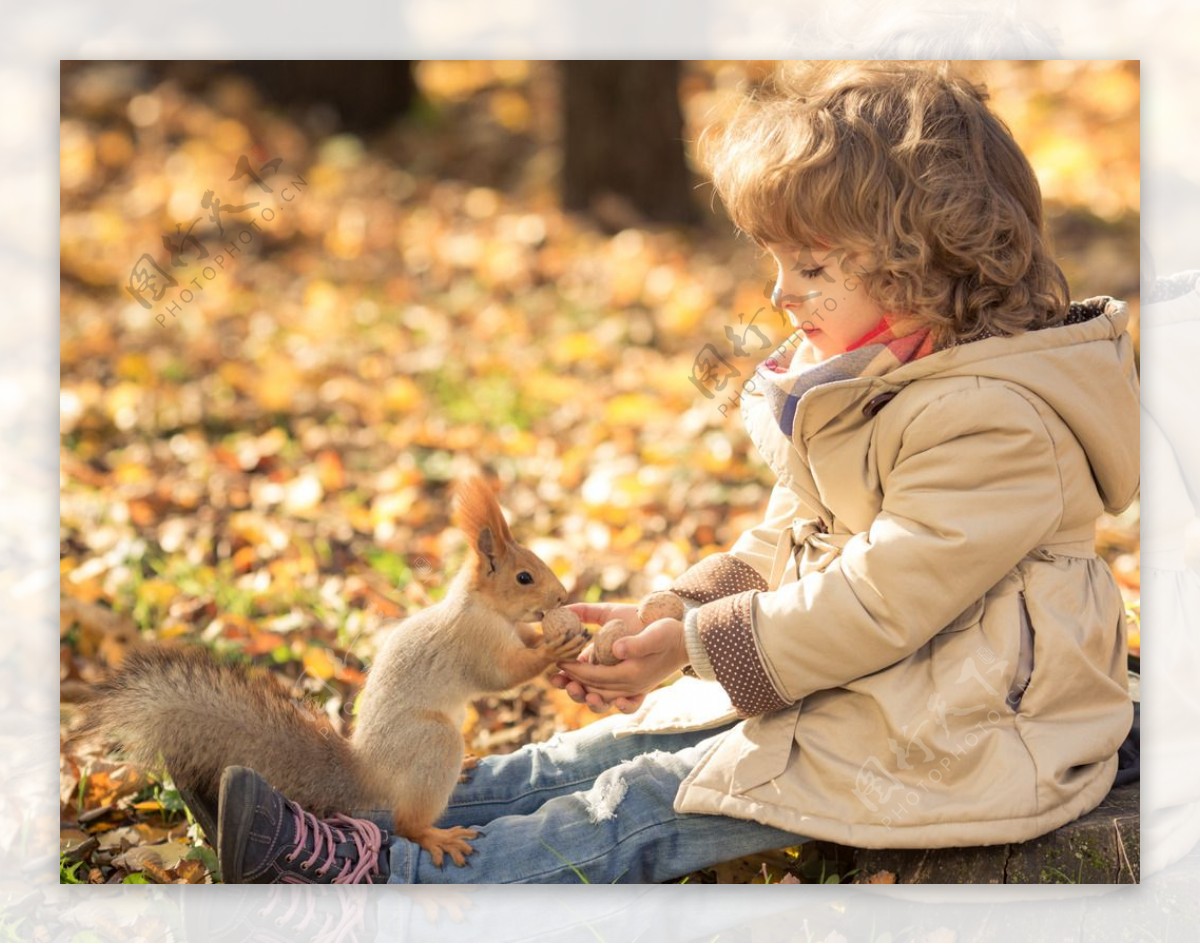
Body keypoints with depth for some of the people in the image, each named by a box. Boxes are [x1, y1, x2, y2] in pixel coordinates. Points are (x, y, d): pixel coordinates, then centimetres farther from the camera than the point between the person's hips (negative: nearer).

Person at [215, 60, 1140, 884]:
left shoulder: (994, 422, -23)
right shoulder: (852, 375, 10)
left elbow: (878, 600, -25)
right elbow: (787, 542, 14)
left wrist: (697, 645, -18)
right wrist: (681, 614, -2)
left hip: (948, 742, -9)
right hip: (850, 688, 9)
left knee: (652, 802, -16)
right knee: (619, 746, -1)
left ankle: (394, 877, -18)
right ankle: (366, 826, -5)